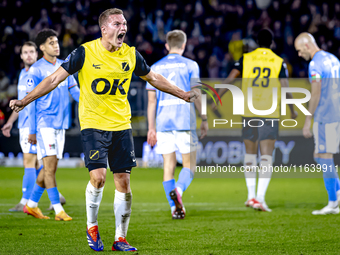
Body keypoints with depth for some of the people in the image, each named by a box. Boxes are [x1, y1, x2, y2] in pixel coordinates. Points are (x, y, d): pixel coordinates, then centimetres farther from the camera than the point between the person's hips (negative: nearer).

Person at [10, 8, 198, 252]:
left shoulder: (131, 54, 4)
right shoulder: (85, 52, -8)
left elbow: (154, 78, 19)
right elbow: (55, 78, -6)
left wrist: (183, 94, 24)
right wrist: (25, 101, -12)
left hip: (122, 125, 4)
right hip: (93, 124, -4)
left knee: (123, 181, 1)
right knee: (98, 176, -16)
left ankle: (121, 239, 12)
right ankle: (92, 228, 8)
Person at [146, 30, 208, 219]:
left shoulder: (155, 68, 9)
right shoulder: (190, 65, 1)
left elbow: (152, 100, 6)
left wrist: (151, 128, 7)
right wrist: (204, 120, 6)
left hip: (163, 123, 3)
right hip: (185, 122, -3)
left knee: (169, 166, 7)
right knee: (190, 165, 4)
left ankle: (175, 208, 2)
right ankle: (178, 190, -25)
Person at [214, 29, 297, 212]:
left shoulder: (246, 59, 4)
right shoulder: (279, 62, 2)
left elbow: (230, 79, -4)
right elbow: (285, 89, -3)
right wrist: (292, 111, 9)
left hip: (249, 112, 1)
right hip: (270, 113, -1)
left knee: (250, 154, 15)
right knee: (266, 156, -2)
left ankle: (251, 195, 14)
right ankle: (260, 198, -13)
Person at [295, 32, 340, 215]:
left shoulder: (315, 64, -12)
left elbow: (316, 94, -17)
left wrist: (307, 121, -14)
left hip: (324, 116, -9)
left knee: (324, 157, -5)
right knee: (320, 156, 14)